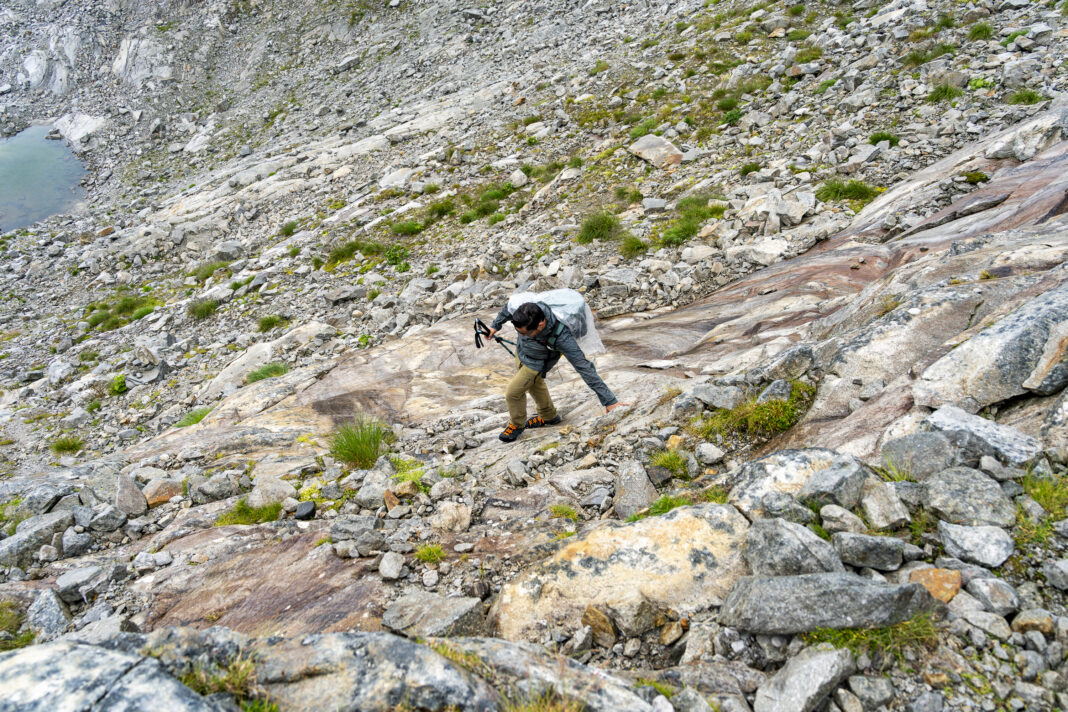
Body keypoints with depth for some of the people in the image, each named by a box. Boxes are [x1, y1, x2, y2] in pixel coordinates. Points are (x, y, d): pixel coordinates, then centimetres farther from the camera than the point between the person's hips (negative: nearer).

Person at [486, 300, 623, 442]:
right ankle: (549, 416, 53)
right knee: (534, 385, 26)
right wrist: (495, 325, 10)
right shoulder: (522, 311, -35)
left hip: (536, 364, -5)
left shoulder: (561, 337, -44)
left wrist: (609, 400, -38)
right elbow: (507, 309, -8)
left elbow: (583, 367, -40)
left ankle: (517, 425, 31)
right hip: (520, 351, 5)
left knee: (513, 392, 0)